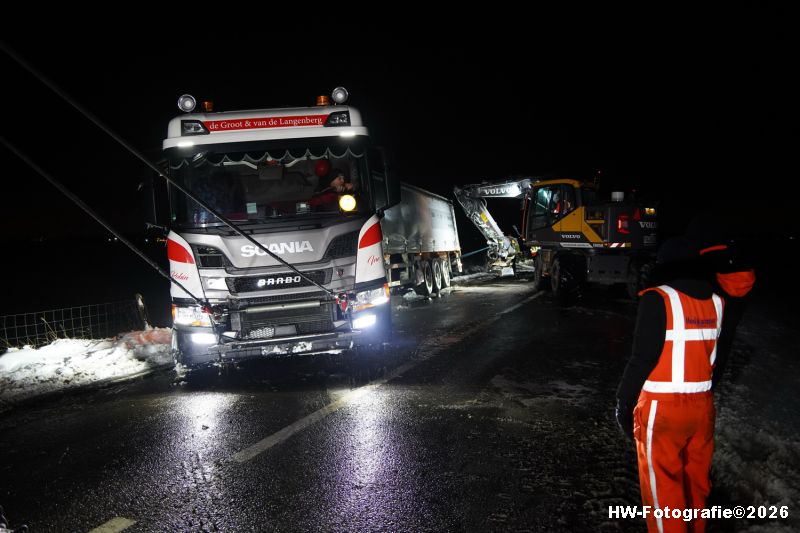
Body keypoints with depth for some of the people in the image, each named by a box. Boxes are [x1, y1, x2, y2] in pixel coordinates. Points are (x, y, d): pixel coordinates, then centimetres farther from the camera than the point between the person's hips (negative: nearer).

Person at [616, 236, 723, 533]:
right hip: (703, 405, 6)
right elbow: (716, 355, 12)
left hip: (662, 408, -6)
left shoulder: (659, 299, -13)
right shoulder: (716, 303, 4)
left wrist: (624, 403, -6)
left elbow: (643, 359, -16)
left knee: (662, 485, 5)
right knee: (696, 480, 20)